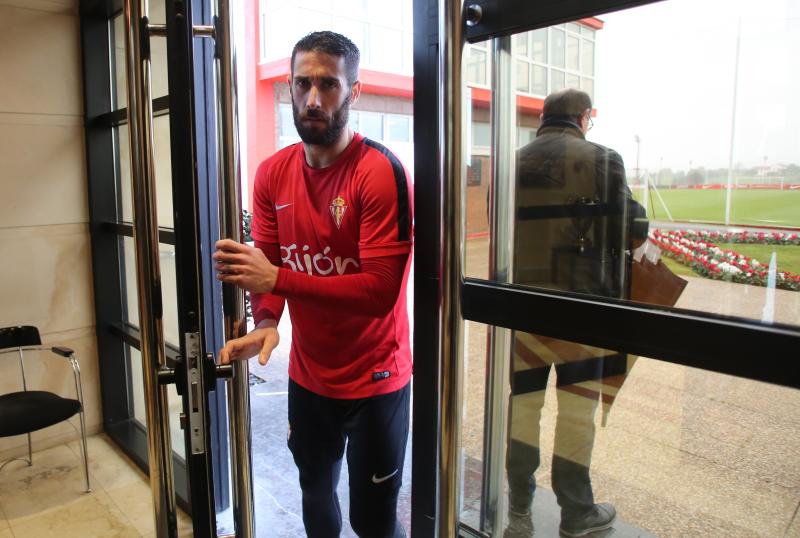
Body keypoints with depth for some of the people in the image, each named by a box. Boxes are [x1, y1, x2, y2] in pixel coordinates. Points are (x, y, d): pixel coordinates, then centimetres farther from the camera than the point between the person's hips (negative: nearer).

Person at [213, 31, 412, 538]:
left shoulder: (381, 171, -20)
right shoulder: (272, 174, -1)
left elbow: (380, 290, -25)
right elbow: (265, 266, 0)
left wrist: (276, 277, -30)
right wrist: (266, 324, -21)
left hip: (374, 378, -5)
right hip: (307, 375, 6)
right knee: (315, 494, 26)